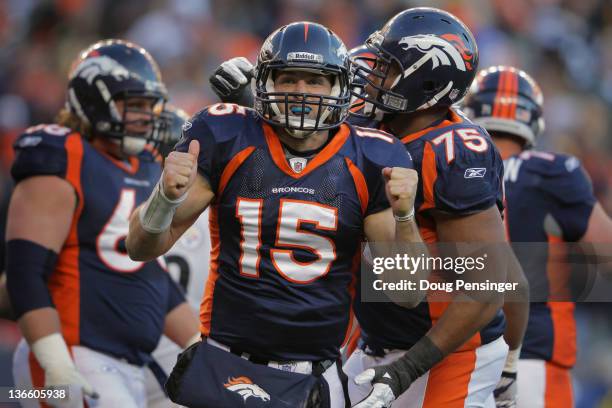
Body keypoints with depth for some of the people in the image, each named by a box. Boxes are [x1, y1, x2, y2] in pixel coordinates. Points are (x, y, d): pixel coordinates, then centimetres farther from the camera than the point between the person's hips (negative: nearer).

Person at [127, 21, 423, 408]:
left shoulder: (368, 162, -2)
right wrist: (166, 197, -20)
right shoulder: (224, 141, -4)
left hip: (317, 373, 1)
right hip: (226, 369, -1)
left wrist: (403, 216, -17)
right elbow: (142, 248, 0)